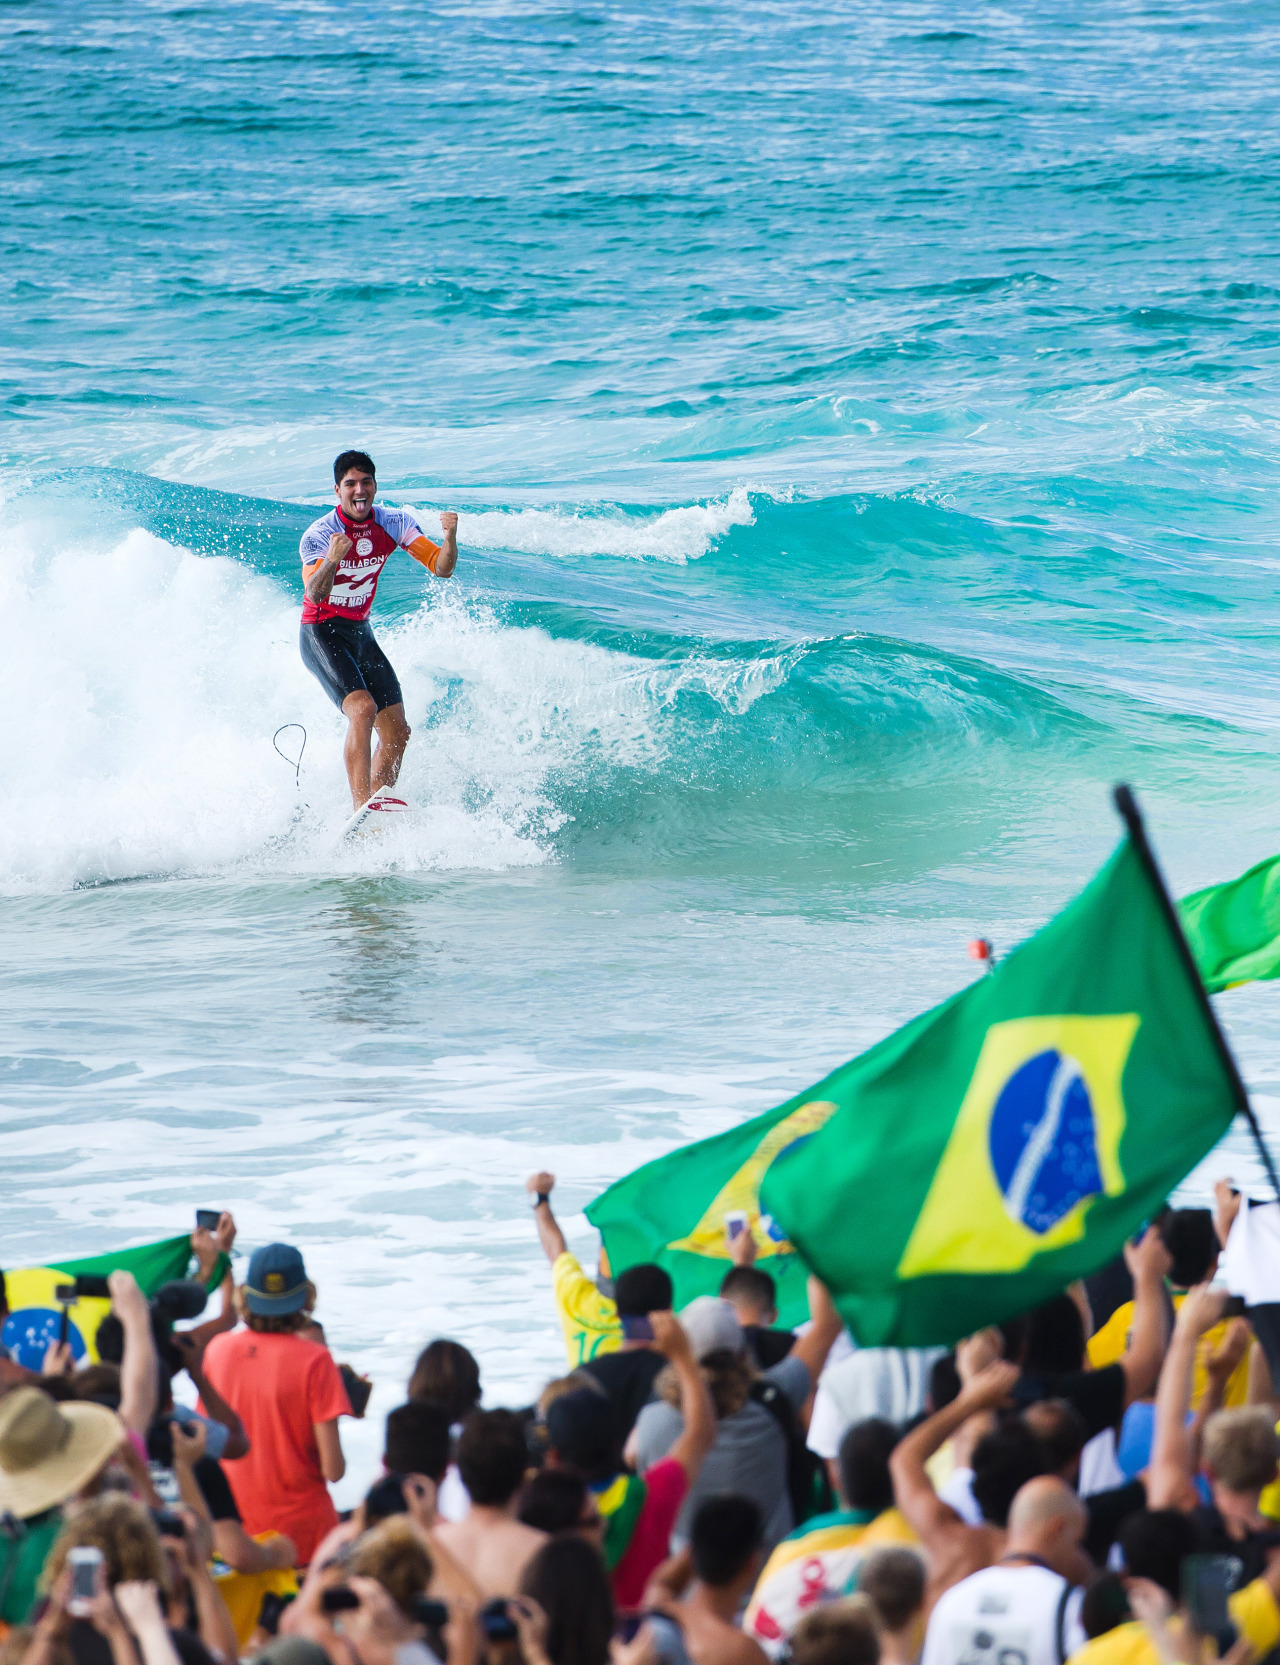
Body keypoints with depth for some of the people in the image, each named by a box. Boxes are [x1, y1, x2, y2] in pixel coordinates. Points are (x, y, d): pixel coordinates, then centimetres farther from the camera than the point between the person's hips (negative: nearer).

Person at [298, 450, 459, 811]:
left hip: (360, 633, 7)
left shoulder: (394, 523, -4)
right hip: (322, 634, -7)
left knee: (397, 734, 0)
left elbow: (441, 569, -7)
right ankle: (362, 809, -36)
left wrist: (449, 537, -28)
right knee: (362, 708, -30)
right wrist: (330, 561, -54)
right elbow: (315, 595, -34)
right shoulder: (319, 534, -20)